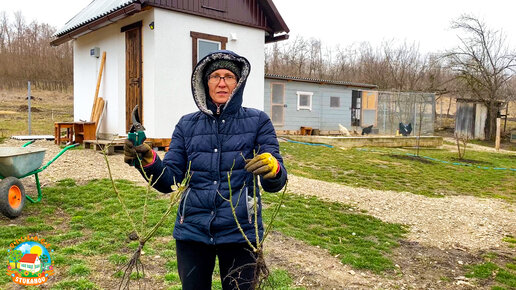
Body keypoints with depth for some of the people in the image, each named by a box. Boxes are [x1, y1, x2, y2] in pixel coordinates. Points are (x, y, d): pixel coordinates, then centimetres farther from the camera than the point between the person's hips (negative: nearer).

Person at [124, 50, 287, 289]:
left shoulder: (257, 121, -2)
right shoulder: (187, 125, 5)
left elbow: (275, 184, -8)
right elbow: (170, 181, 1)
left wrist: (273, 169, -31)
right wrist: (148, 161, -19)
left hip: (239, 233, -1)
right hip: (193, 231, 2)